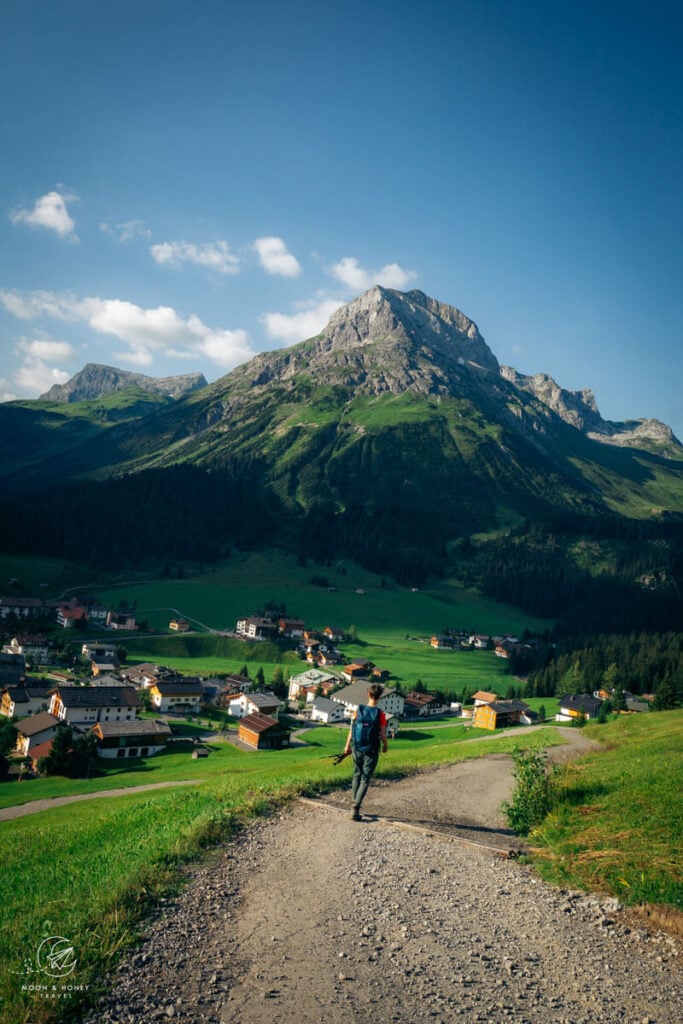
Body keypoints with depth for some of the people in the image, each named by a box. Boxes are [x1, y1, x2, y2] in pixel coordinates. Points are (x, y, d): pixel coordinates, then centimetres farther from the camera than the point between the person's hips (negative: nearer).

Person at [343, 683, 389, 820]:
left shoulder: (359, 710, -5)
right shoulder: (380, 714, -13)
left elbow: (351, 730, 1)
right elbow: (383, 735, -10)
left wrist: (348, 746, 13)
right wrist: (385, 746, 10)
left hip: (357, 749, 3)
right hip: (371, 751, -3)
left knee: (357, 775, 22)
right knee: (365, 780, 4)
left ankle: (354, 803, 28)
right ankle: (355, 809, -4)